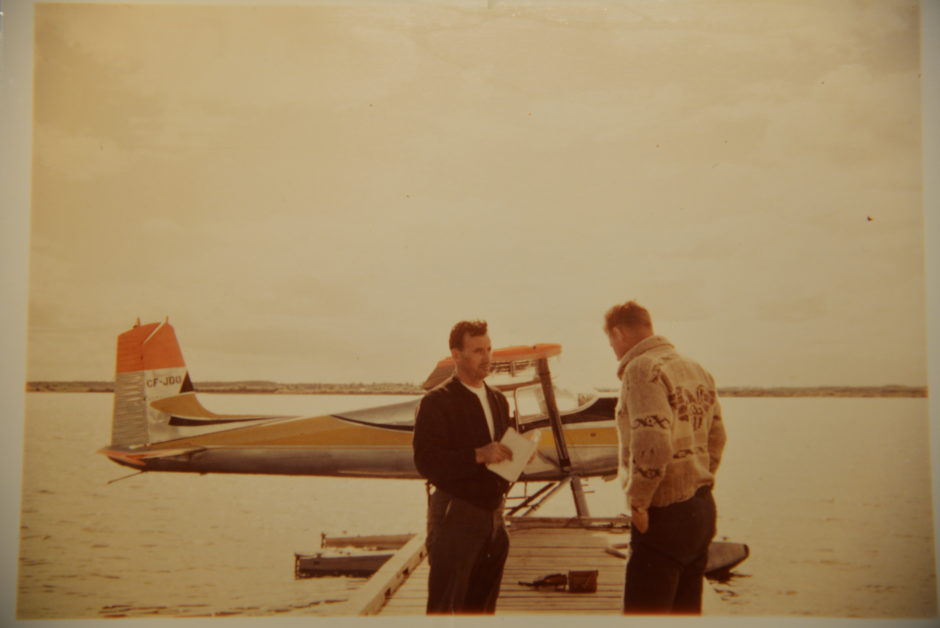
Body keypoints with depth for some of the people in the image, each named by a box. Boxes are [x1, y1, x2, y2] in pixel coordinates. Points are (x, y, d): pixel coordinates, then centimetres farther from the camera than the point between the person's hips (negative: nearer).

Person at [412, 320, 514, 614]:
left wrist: (516, 456, 1)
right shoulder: (436, 402, -8)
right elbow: (426, 462, -17)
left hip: (493, 515, 7)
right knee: (444, 607, -3)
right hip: (455, 515, -7)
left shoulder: (498, 400, 16)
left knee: (482, 606, 12)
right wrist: (478, 455, -26)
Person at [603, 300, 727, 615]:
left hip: (664, 516, -9)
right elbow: (716, 438, 16)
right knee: (686, 612, 17)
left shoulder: (642, 369, -15)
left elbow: (653, 444, -26)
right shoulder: (697, 370, 13)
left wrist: (638, 500, -16)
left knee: (644, 613, -2)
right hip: (702, 510, 9)